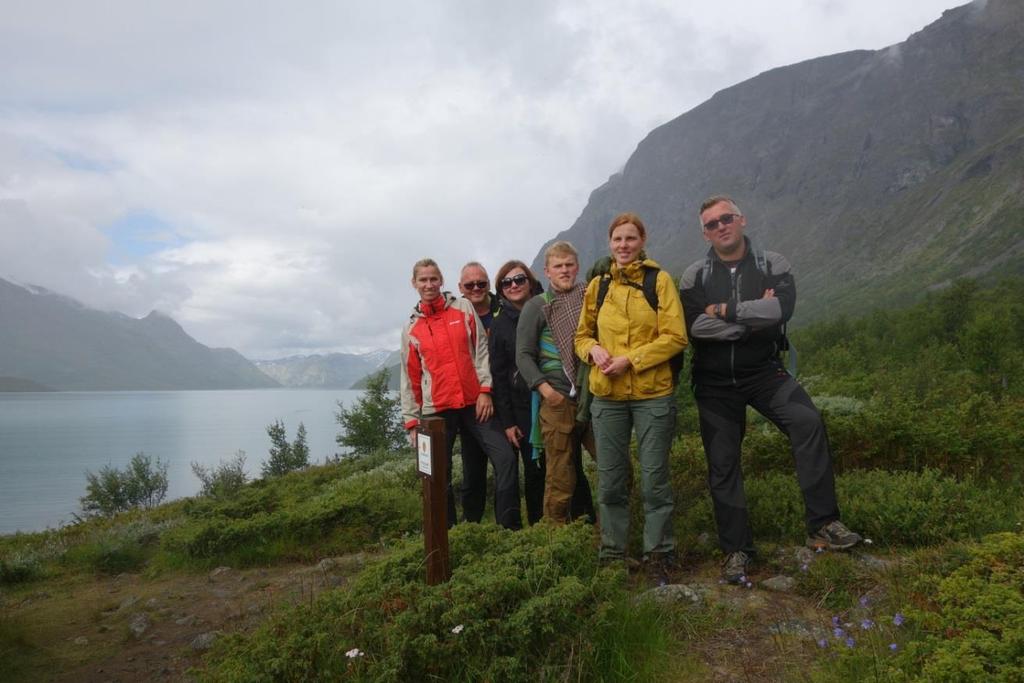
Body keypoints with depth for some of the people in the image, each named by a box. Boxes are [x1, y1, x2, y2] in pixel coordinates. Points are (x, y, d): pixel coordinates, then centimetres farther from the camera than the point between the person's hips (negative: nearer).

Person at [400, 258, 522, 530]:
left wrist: (485, 390, -7)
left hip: (474, 403, -1)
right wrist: (412, 420, 8)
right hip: (436, 410, 1)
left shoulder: (463, 308, 6)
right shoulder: (411, 329, 9)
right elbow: (410, 378, 11)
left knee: (505, 458, -10)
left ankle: (510, 526, 1)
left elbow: (481, 350, 2)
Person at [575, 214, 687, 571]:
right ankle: (612, 551, 26)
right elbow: (582, 335, 15)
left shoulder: (660, 280, -2)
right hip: (607, 395, 3)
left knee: (654, 478, 6)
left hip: (653, 394, -3)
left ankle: (659, 552, 22)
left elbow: (675, 337, -9)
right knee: (610, 480, 11)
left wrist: (631, 359, -16)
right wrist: (593, 350, -7)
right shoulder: (598, 286, 8)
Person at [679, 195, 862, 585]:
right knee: (722, 465, 3)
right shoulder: (695, 277, 1)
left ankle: (823, 525, -17)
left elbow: (781, 308, -20)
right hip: (714, 382, 1)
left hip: (763, 372, -1)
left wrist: (726, 310, -17)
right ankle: (736, 549, 17)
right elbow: (694, 326, -16)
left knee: (808, 421, -26)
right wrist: (754, 317, -14)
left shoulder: (772, 265, 0)